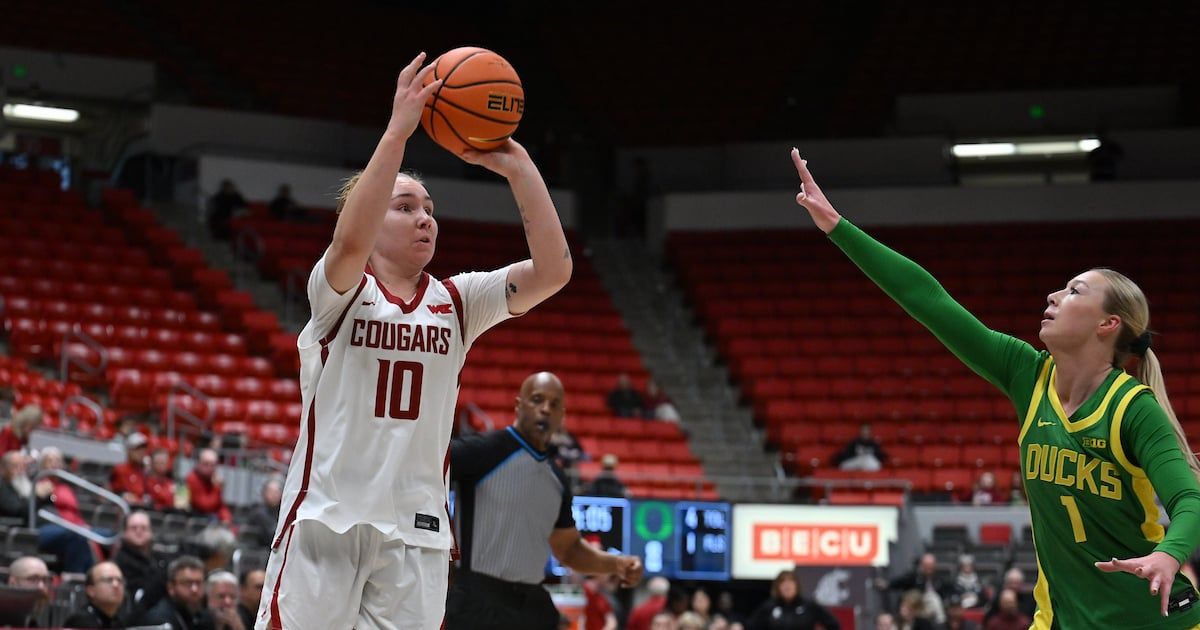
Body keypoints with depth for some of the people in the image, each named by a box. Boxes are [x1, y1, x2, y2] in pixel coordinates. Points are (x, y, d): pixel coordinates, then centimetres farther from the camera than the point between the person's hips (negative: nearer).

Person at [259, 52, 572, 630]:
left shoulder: (457, 301, 9)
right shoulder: (338, 293, -1)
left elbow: (553, 271, -4)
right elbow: (350, 241, -25)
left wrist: (518, 167, -13)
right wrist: (398, 130, -29)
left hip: (416, 530, 3)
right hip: (326, 518, -3)